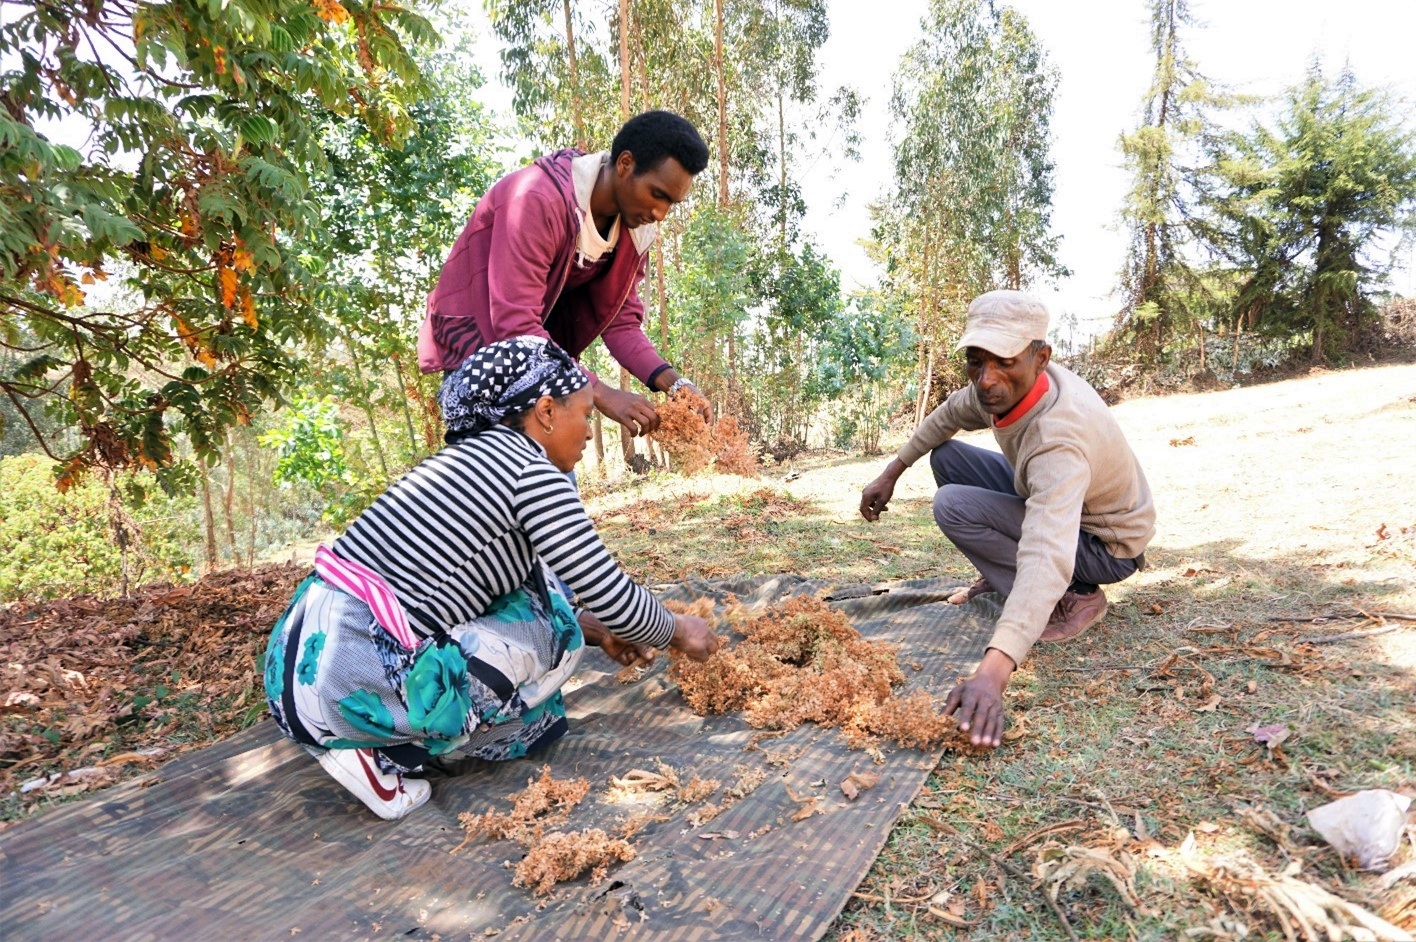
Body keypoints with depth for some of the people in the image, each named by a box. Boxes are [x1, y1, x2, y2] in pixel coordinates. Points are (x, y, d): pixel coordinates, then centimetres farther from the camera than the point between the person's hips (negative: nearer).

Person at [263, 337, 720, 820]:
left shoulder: (468, 457, 15)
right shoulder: (533, 473, -11)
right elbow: (614, 600, -9)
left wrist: (596, 632, 26)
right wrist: (677, 630, 12)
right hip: (348, 686, -9)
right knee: (553, 631, 6)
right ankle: (386, 750, 1)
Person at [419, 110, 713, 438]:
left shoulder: (636, 226, -7)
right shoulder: (538, 199, -30)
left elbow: (621, 320, -5)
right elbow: (515, 327, -34)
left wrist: (671, 381, -22)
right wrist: (600, 393, -41)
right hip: (475, 344, -7)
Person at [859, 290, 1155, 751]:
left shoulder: (1057, 438, -40)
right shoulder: (1003, 384, -17)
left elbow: (1047, 559, -52)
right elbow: (947, 416, 6)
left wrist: (992, 672, -61)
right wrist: (892, 472, 3)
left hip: (1105, 545, -7)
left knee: (954, 506, -23)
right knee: (946, 456, 1)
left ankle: (1072, 597, -10)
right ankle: (999, 576, 10)